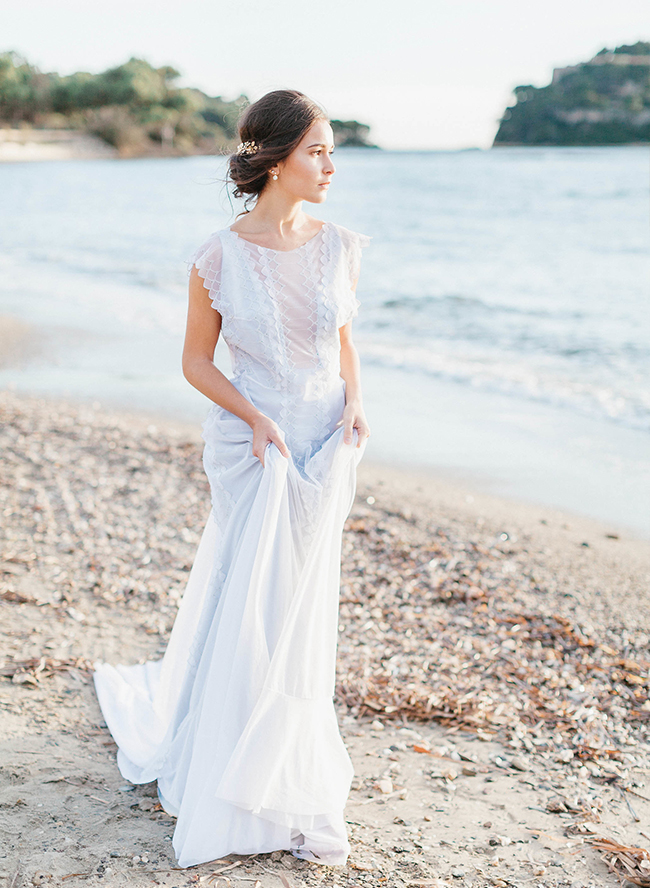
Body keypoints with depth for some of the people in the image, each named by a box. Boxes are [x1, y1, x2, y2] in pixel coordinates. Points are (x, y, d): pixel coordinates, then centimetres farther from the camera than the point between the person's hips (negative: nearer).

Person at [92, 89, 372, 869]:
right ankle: (287, 799, 24)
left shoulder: (338, 247, 1)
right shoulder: (220, 258, -10)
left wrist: (354, 402, -6)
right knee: (257, 610, 3)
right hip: (252, 446, -3)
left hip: (324, 447, 4)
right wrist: (256, 419, -16)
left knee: (299, 610, 11)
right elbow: (196, 361, -2)